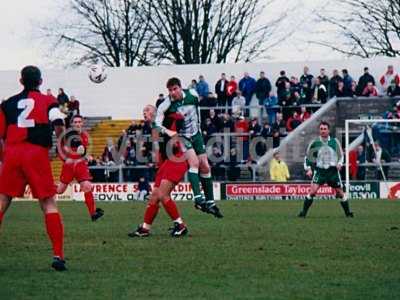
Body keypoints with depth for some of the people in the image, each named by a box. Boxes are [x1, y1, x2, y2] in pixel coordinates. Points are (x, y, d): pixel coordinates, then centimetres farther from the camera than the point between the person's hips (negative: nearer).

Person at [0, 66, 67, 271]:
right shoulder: (48, 101, 9)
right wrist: (58, 140, 13)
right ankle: (58, 255, -5)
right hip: (37, 154, -2)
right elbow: (59, 125, -8)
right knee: (48, 204, 3)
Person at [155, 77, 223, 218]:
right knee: (194, 161, -27)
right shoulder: (166, 105, -21)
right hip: (180, 136, -4)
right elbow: (156, 123, -24)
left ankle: (210, 202, 12)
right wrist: (167, 131, -41)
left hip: (195, 134, 4)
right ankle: (198, 198, -31)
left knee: (205, 167, 3)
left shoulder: (192, 95, -10)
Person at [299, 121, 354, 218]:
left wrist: (339, 163, -3)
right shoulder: (314, 143, -1)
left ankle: (348, 212, 20)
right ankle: (303, 212, -9)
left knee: (340, 192, 4)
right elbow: (307, 156, 9)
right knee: (312, 191, -16)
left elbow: (341, 155, 15)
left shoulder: (334, 141, 2)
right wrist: (308, 169, -1)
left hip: (333, 170, 1)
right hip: (319, 170, -1)